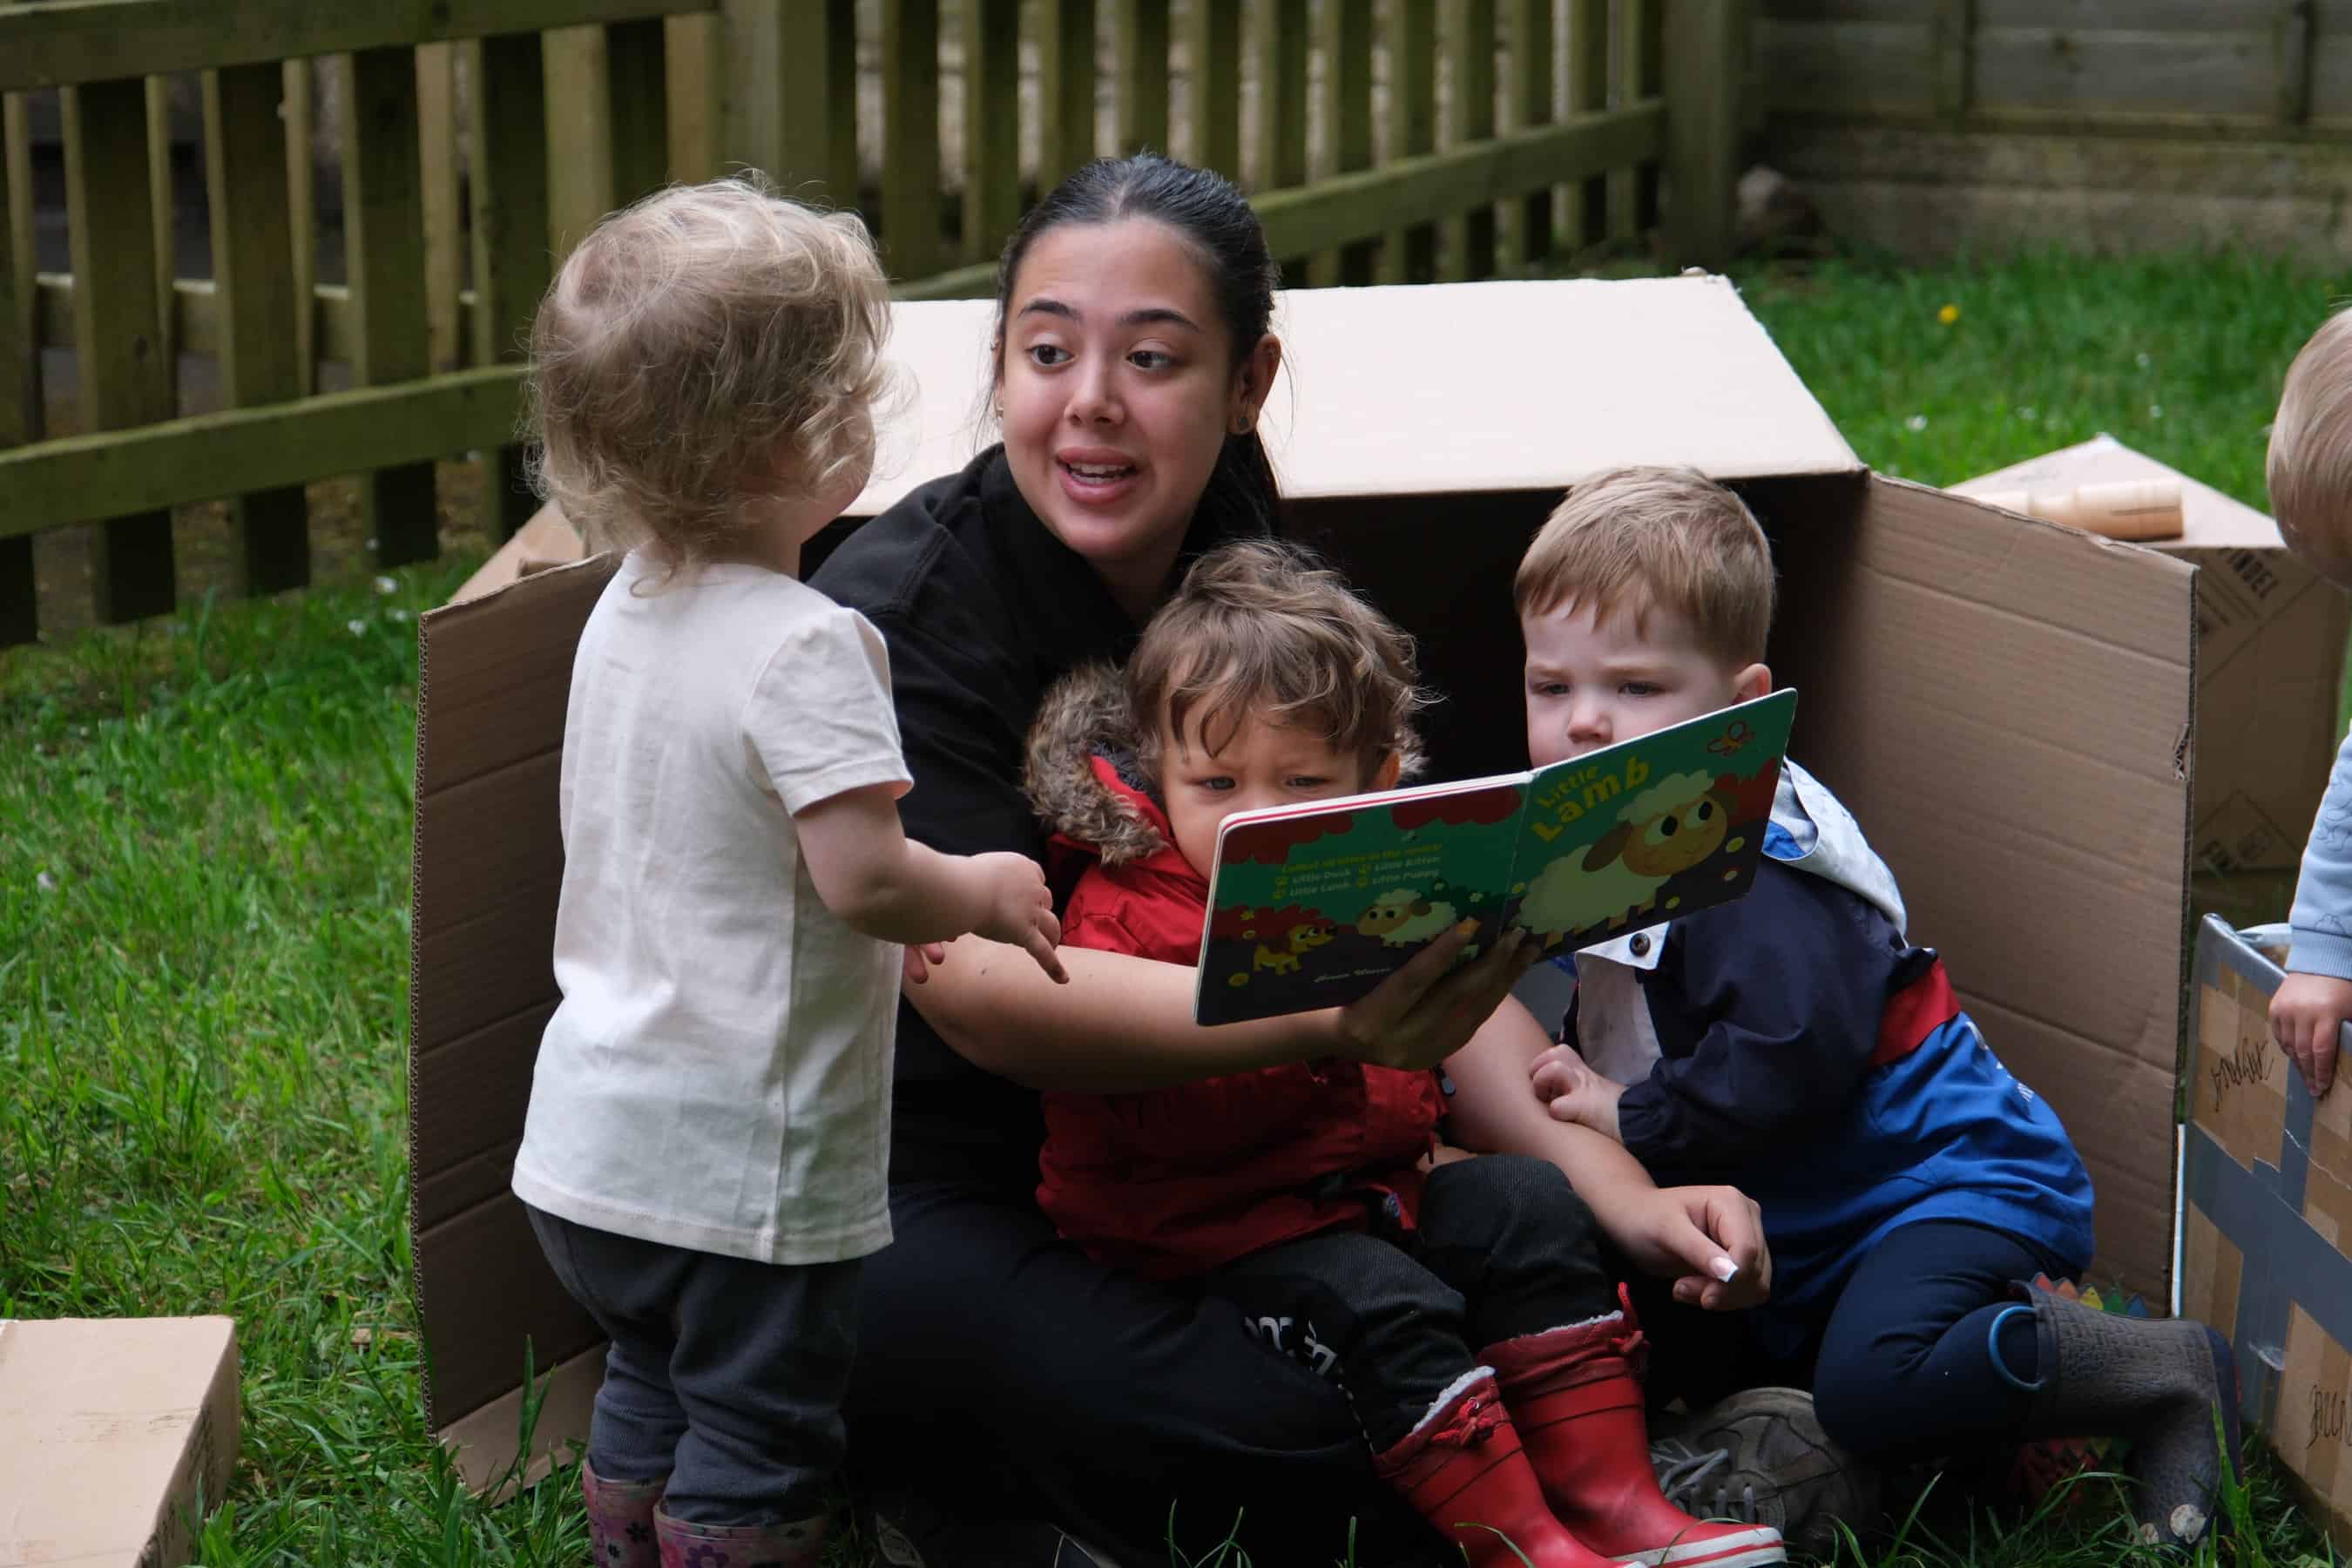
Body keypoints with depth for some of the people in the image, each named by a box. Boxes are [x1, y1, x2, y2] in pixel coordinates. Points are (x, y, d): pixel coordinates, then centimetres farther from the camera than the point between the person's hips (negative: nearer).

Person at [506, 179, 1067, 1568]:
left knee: (652, 1395, 24)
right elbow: (866, 875, -28)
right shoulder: (803, 646, -23)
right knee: (758, 1450, 5)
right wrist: (987, 893, -8)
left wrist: (899, 914, 18)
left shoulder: (627, 610, 5)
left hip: (594, 1134, 8)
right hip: (742, 1164, -8)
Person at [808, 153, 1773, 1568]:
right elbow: (983, 988, -28)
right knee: (1295, 1453, -32)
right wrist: (1334, 1021, -43)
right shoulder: (900, 614, -16)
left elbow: (1419, 941, -1)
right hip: (900, 1217, -8)